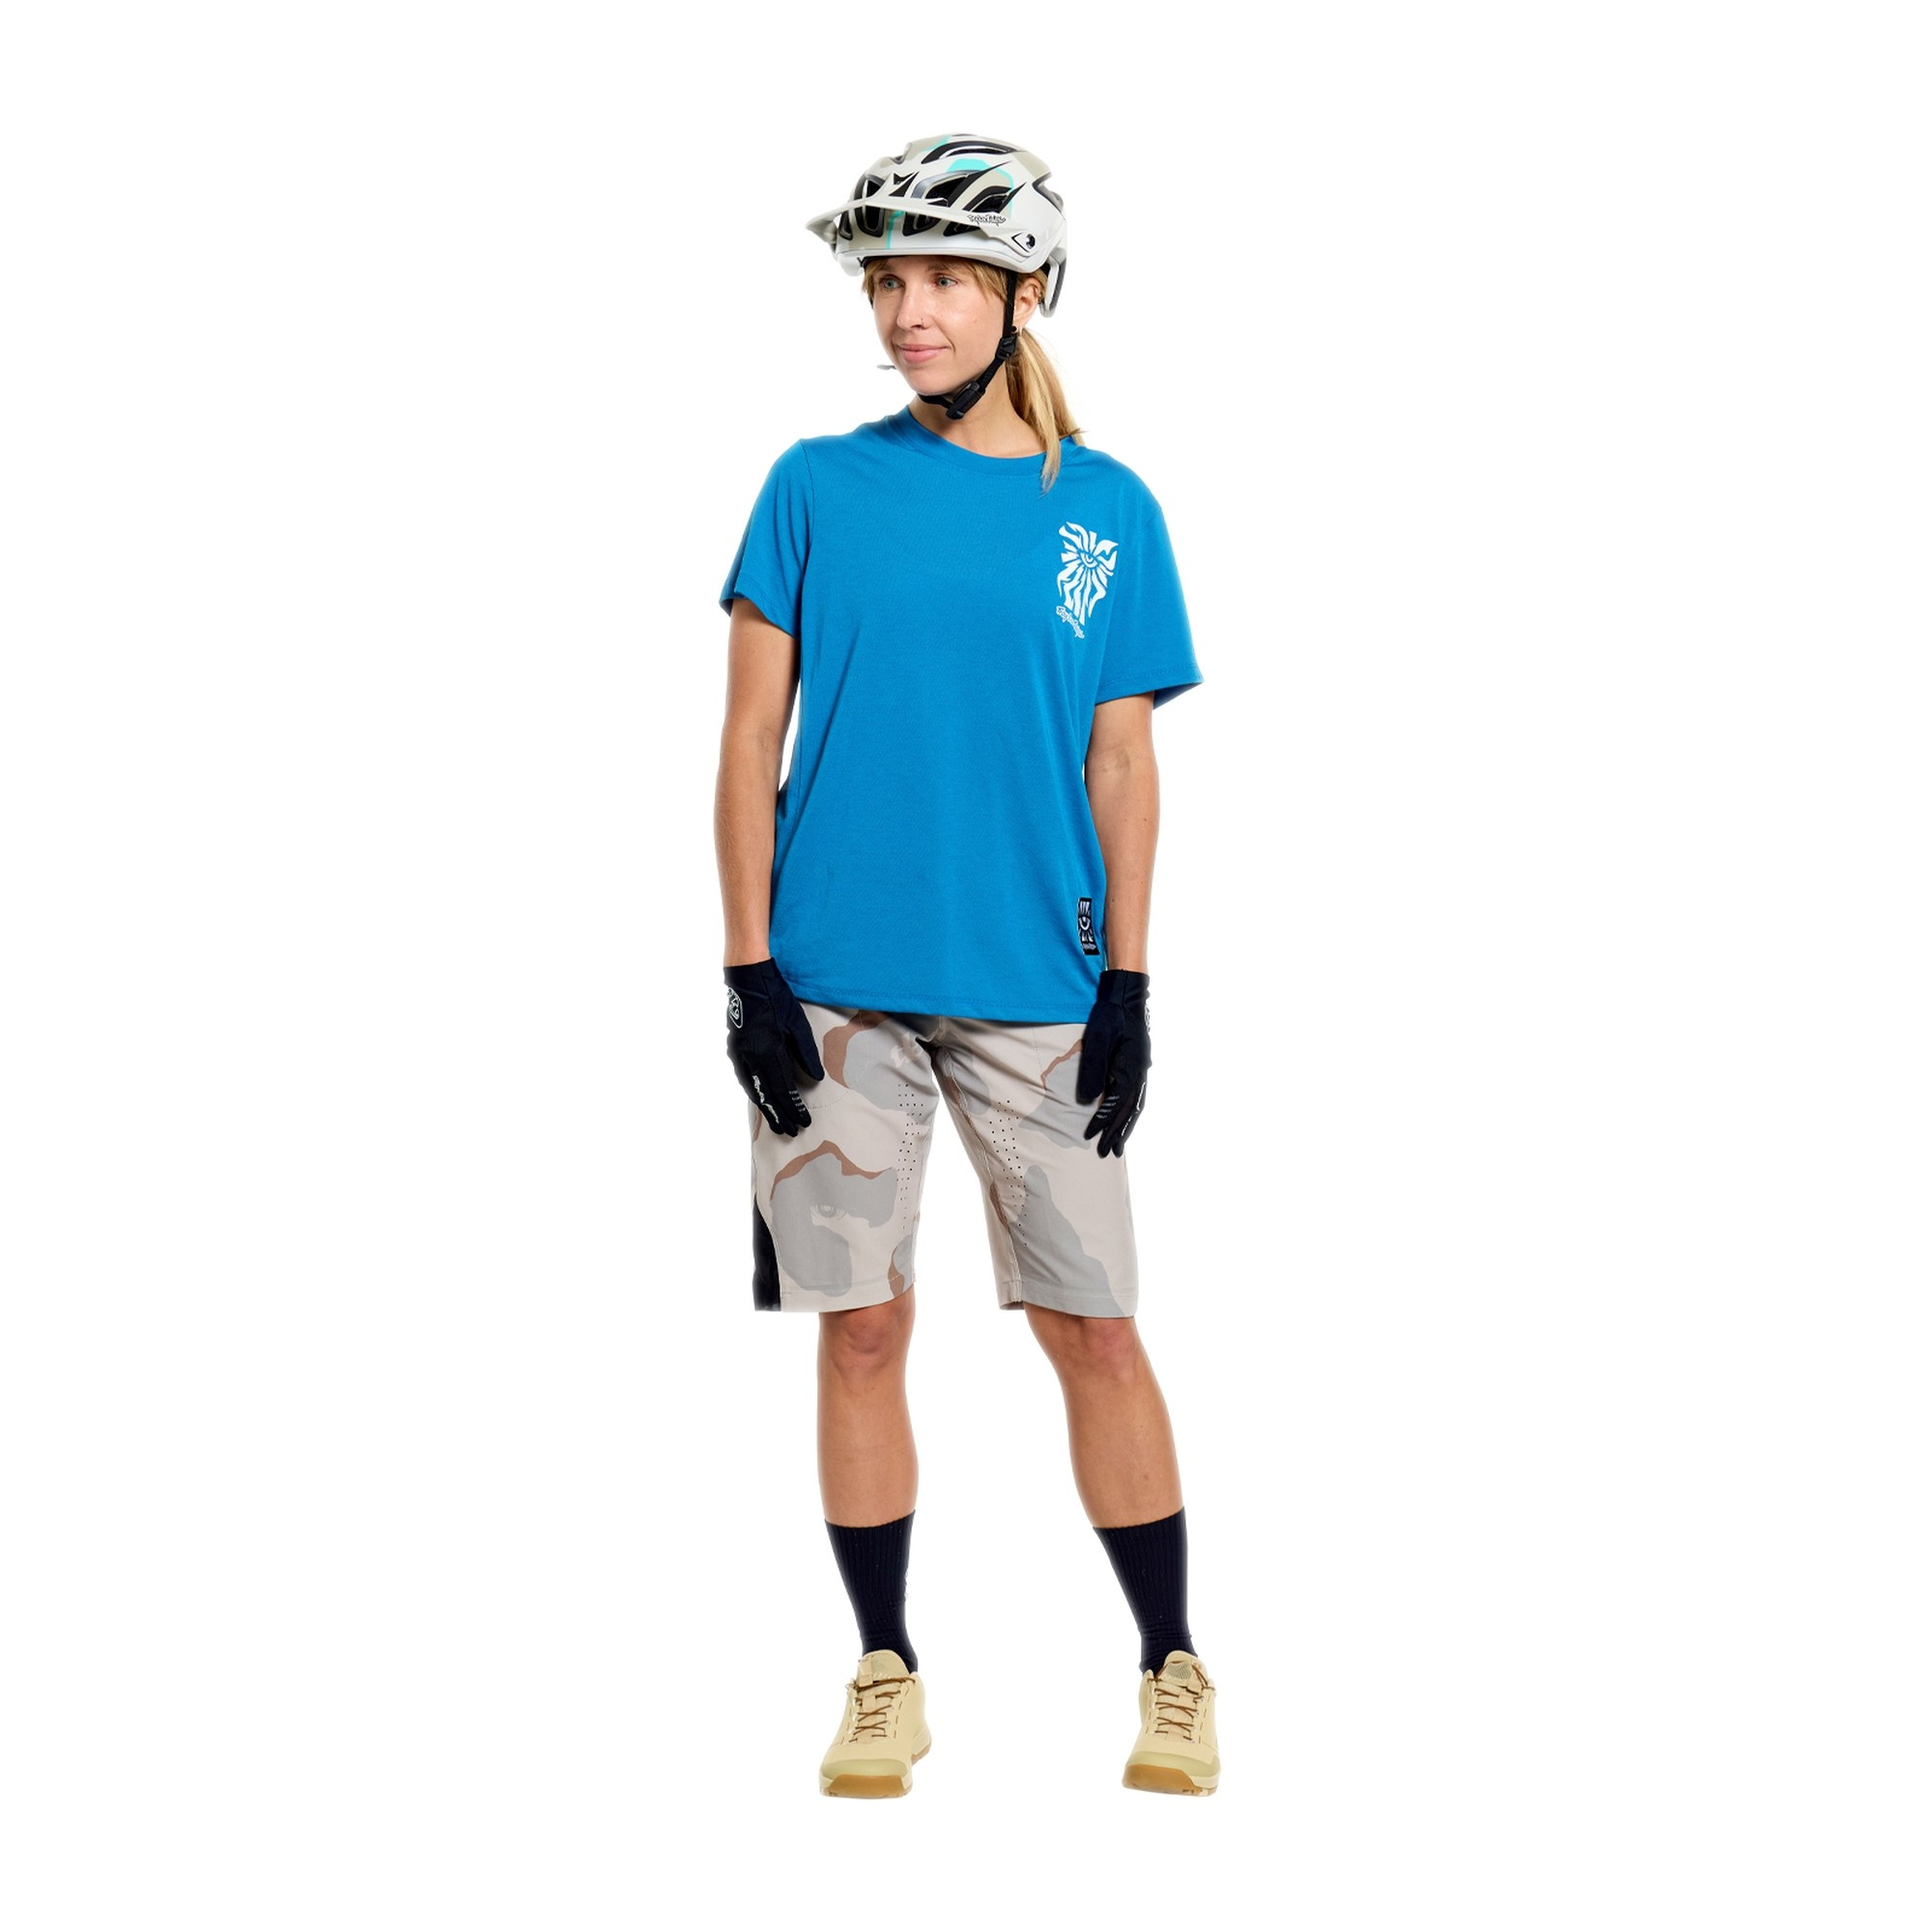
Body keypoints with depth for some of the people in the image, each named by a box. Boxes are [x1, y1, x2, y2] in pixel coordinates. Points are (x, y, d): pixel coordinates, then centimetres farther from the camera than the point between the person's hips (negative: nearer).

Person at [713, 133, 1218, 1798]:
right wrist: (750, 970, -4)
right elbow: (752, 736, 3)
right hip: (837, 981, 0)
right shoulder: (818, 487, 3)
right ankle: (886, 1677, 18)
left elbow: (1122, 761, 6)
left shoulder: (1108, 510, 5)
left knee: (1094, 1330, 2)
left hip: (1036, 987, 0)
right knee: (864, 1329, 5)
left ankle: (1175, 1675, 15)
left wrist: (1127, 988, -1)